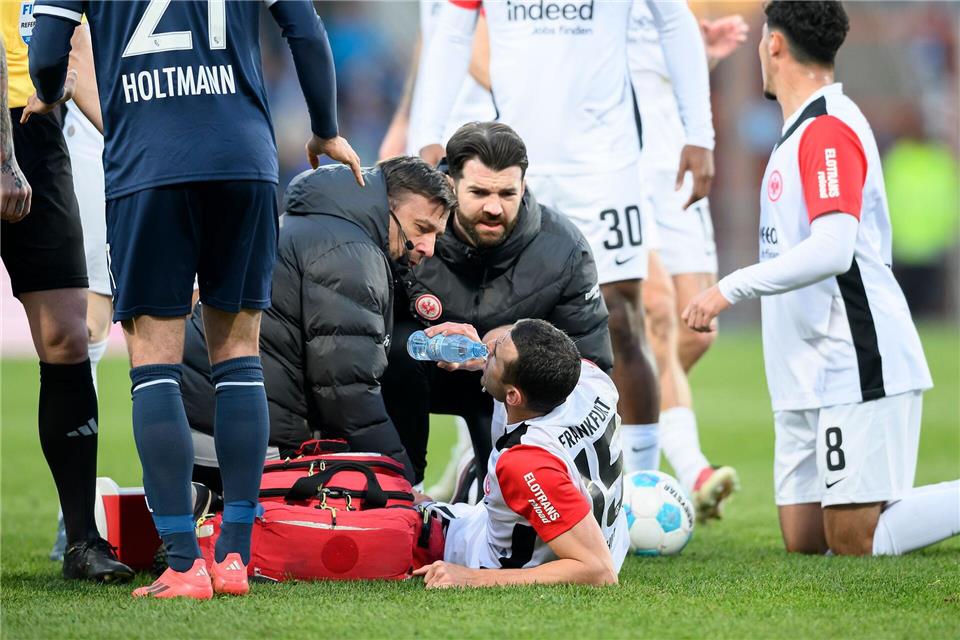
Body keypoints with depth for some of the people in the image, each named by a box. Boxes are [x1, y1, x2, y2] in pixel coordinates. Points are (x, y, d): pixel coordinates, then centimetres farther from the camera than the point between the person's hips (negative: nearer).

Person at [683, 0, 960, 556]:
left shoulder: (828, 129, -14)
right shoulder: (805, 129, 18)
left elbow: (833, 248, -26)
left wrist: (731, 289, -23)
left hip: (859, 368, -10)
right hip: (812, 380, 10)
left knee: (853, 544, -12)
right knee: (804, 542, 4)